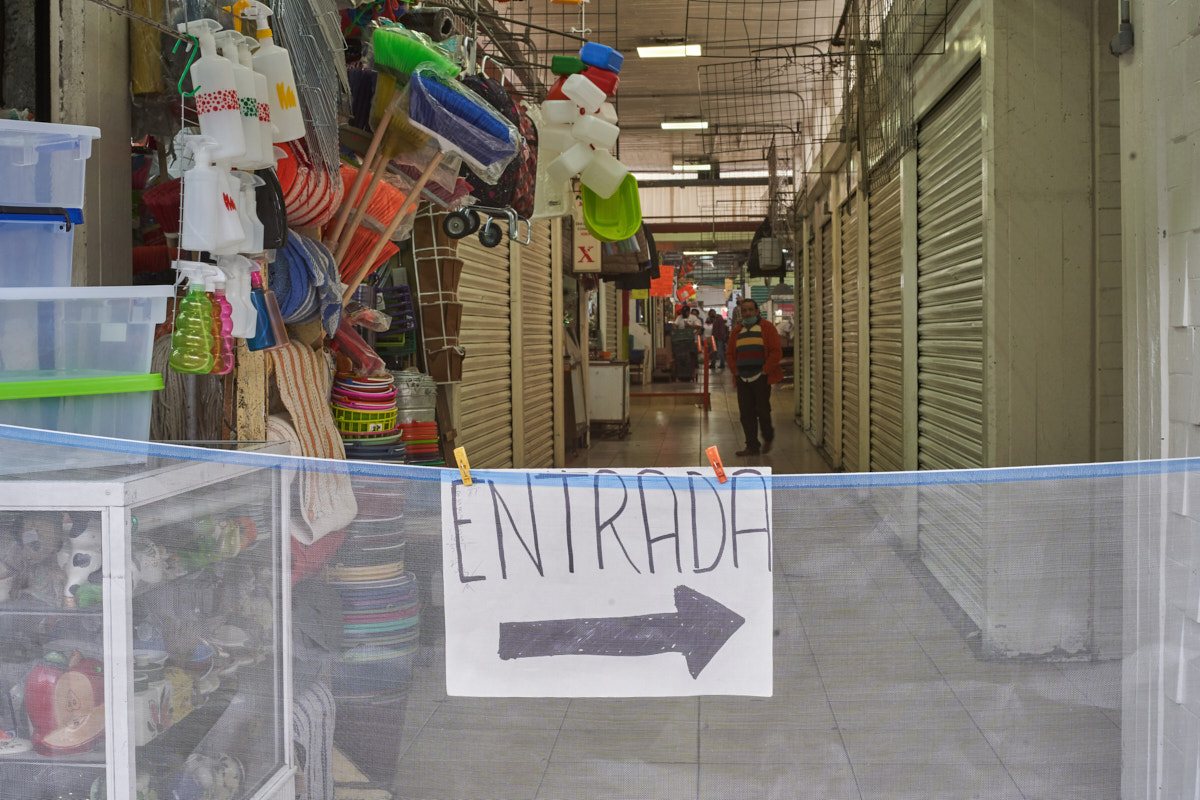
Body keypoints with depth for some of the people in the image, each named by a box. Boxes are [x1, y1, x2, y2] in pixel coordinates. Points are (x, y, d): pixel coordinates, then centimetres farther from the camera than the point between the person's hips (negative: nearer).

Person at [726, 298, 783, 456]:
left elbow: (776, 351, -5)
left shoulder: (767, 328, 0)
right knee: (746, 414, 1)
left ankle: (768, 437, 24)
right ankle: (752, 447, 7)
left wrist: (765, 370, -11)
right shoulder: (736, 331, 14)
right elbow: (730, 353, 18)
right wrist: (735, 371, 5)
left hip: (761, 378, -4)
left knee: (762, 410, -3)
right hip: (742, 380, 4)